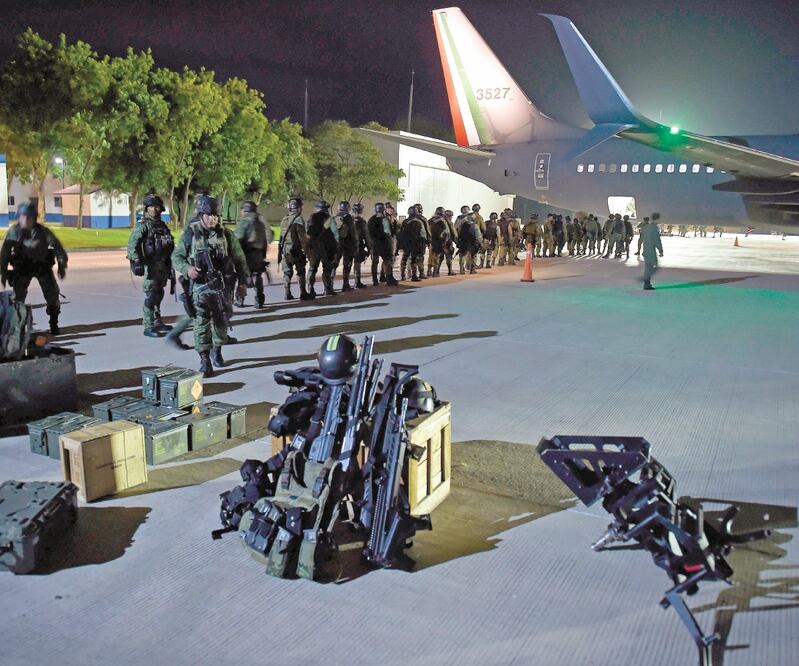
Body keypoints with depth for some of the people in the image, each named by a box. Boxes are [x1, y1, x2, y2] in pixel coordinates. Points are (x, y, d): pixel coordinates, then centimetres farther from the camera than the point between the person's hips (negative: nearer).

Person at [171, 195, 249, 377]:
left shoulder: (225, 234, 3)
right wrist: (187, 269, -17)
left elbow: (239, 259, 9)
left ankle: (217, 351, 35)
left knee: (221, 323, 11)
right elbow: (176, 257, 3)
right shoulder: (190, 233, -1)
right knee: (201, 324, -7)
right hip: (199, 286, -2)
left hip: (220, 286, 2)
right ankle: (205, 361, 0)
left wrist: (243, 282, 6)